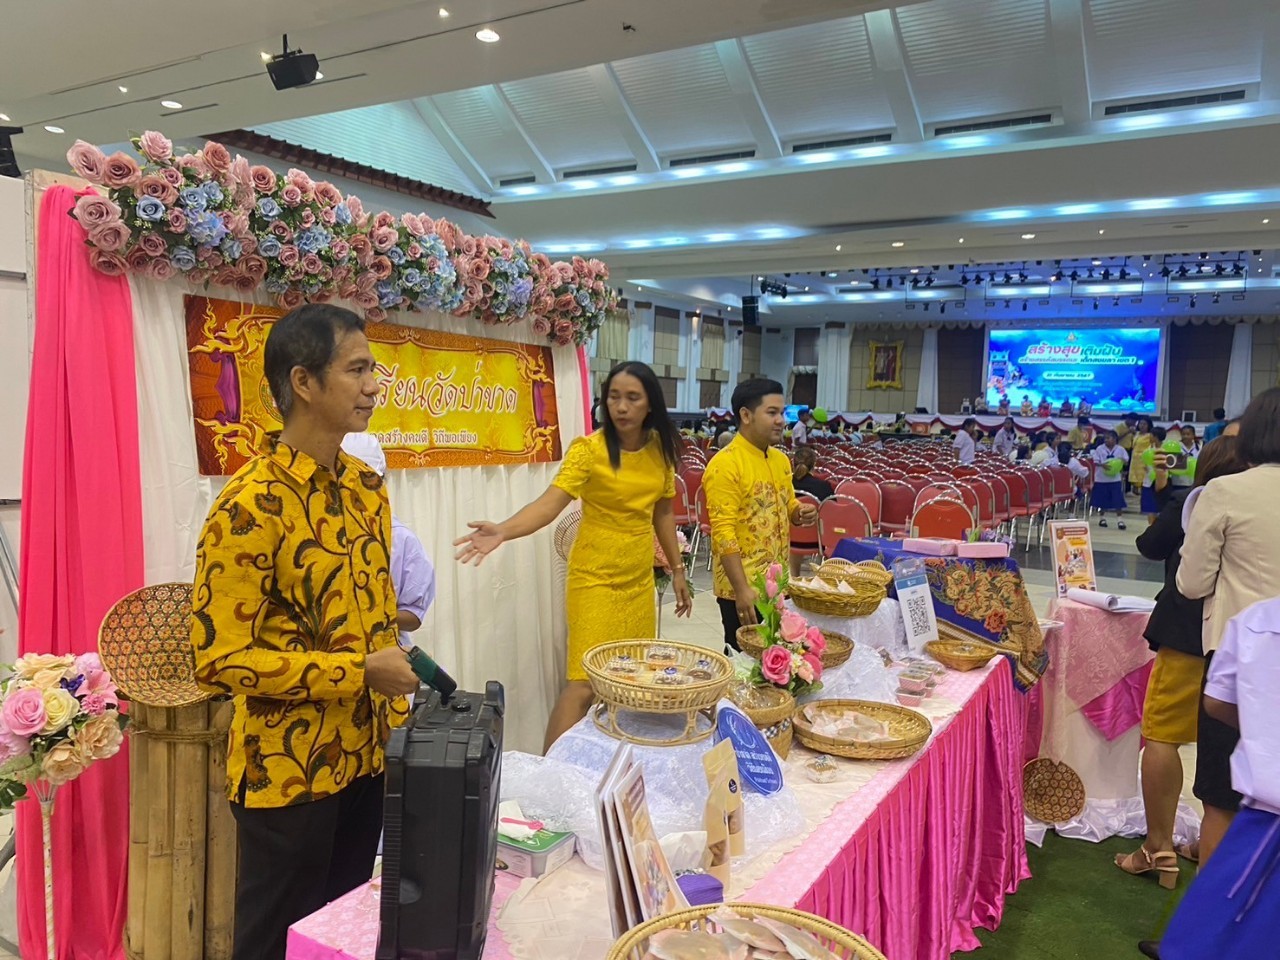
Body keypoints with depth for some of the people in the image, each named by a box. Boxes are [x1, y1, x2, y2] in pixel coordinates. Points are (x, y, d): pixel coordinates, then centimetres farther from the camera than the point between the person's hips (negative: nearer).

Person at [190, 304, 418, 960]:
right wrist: (359, 671, -22)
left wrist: (398, 719, 11)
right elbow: (220, 659, -21)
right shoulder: (250, 504, -20)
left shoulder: (366, 485, 2)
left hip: (368, 754, 7)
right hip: (289, 770, -6)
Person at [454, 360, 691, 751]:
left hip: (640, 580, 5)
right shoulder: (589, 448, -14)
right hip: (595, 579, -5)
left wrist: (678, 570, 14)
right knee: (585, 683, -7)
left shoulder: (660, 449, 2)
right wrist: (502, 531, -42)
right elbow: (549, 502, -25)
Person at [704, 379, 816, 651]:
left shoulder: (781, 460, 9)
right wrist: (742, 589, -24)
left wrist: (799, 513, -2)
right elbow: (723, 532, -20)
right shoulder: (726, 464, -16)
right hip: (742, 588, -8)